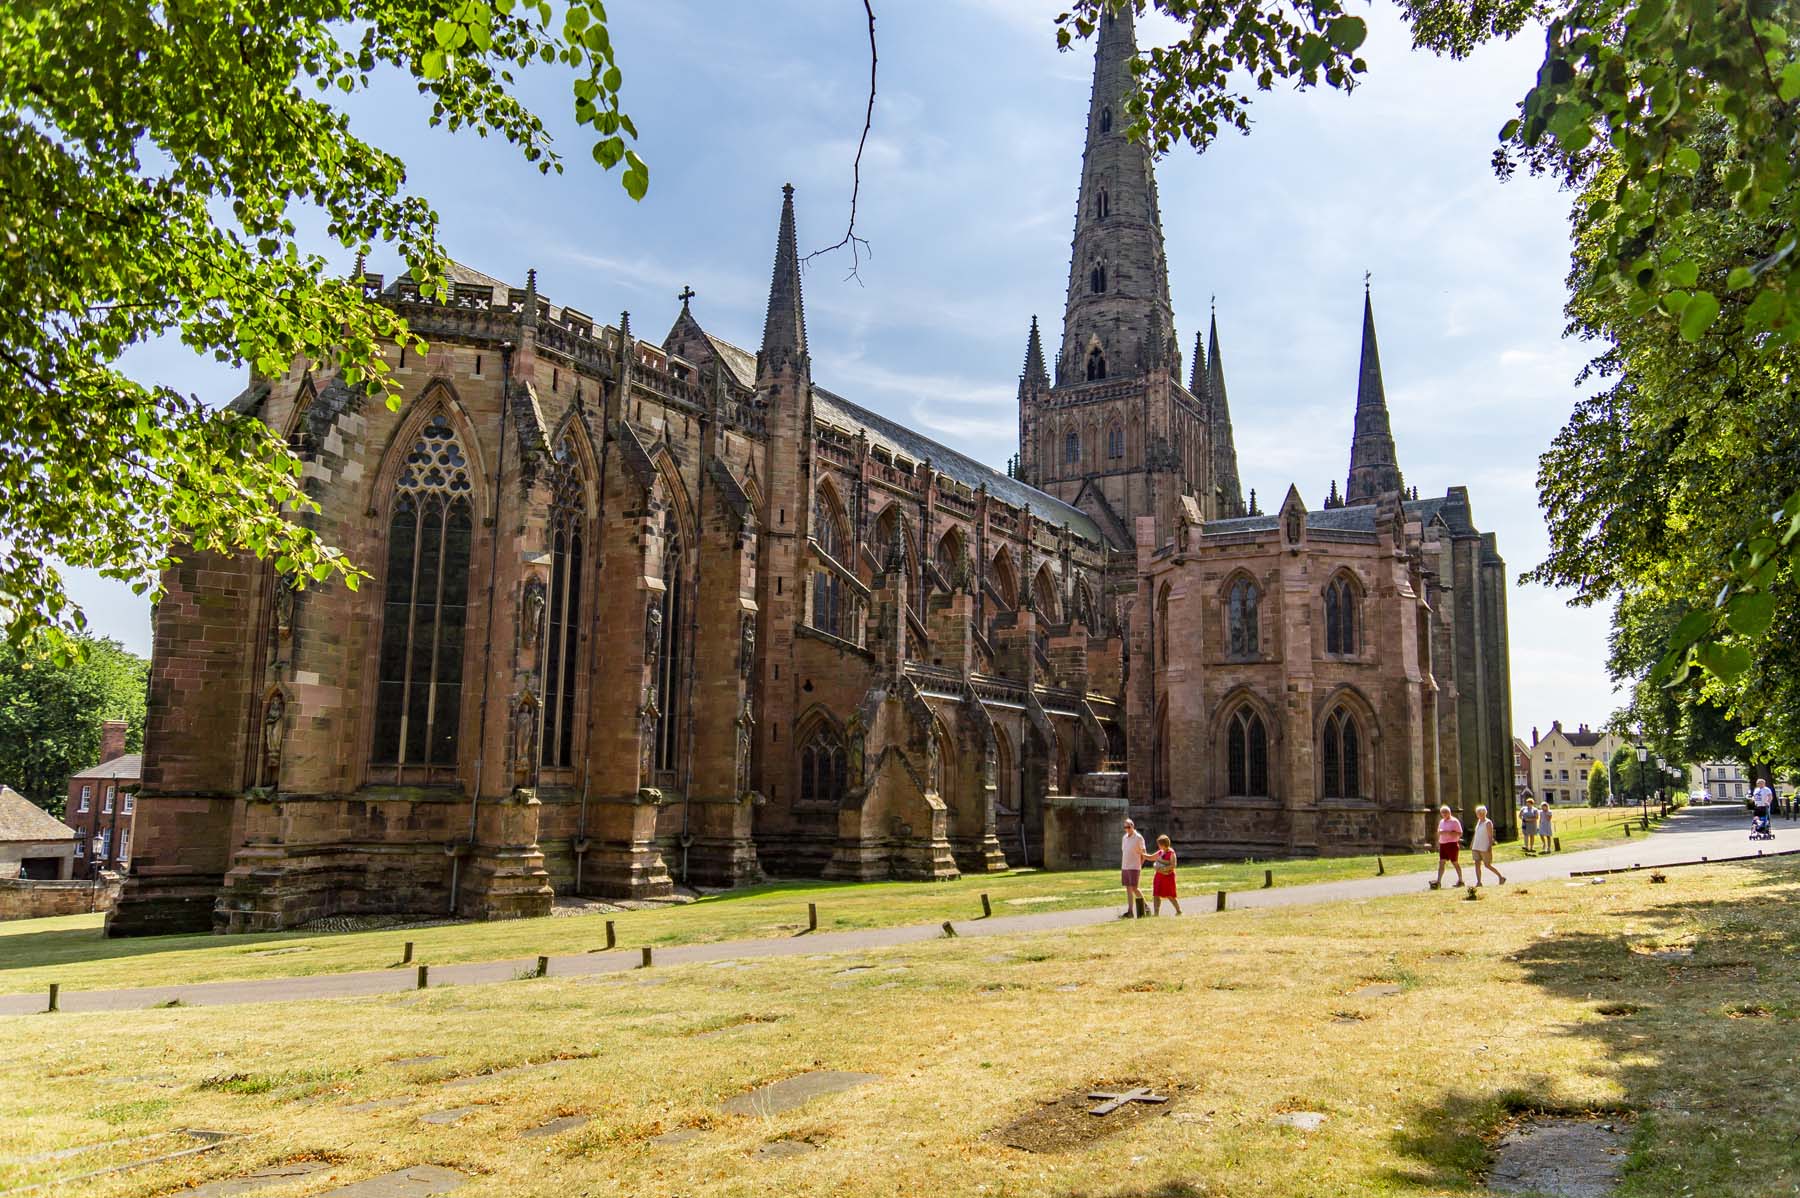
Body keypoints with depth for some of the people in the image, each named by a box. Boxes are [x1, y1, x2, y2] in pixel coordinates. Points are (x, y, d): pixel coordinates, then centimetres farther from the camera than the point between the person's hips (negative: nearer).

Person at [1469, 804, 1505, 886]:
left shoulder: (1488, 823, -11)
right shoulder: (1478, 821, 12)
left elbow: (1490, 836, -14)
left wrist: (1490, 847, -20)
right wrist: (1471, 844, 22)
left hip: (1485, 848, -7)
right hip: (1476, 847, 7)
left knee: (1487, 865, -1)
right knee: (1477, 864, 2)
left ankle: (1501, 877, 16)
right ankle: (1478, 882, 4)